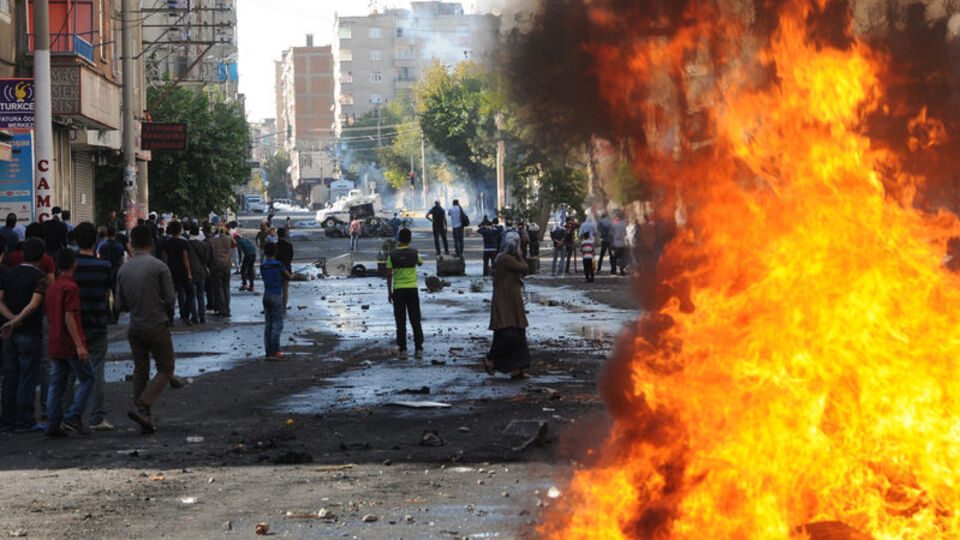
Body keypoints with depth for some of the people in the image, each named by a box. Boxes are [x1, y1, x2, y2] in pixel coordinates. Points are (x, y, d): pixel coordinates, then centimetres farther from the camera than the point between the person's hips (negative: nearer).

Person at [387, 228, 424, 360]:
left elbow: (389, 274, -3)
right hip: (412, 289, 1)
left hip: (398, 290, -1)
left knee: (400, 322, 2)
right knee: (415, 321, 7)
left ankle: (403, 350, -1)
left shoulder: (392, 254, -4)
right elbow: (420, 263, 20)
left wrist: (389, 292, 4)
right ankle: (418, 349, 6)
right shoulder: (414, 252, -2)